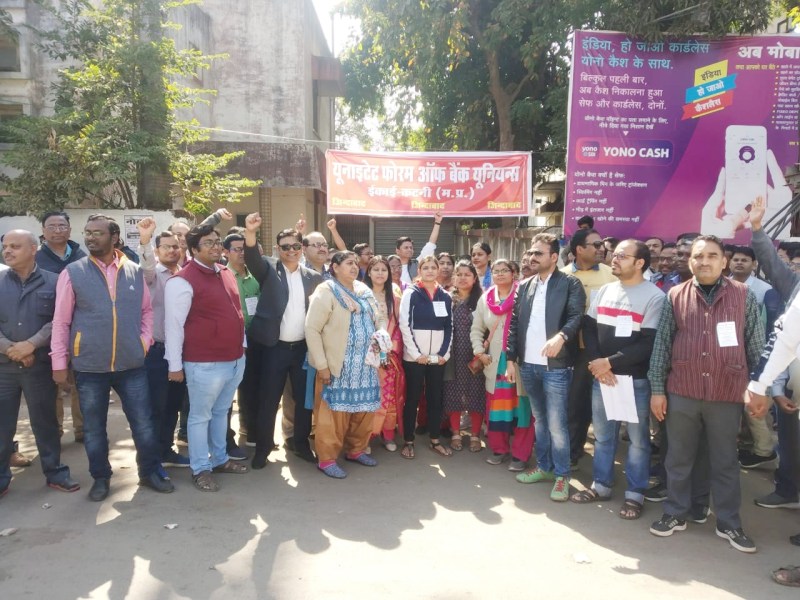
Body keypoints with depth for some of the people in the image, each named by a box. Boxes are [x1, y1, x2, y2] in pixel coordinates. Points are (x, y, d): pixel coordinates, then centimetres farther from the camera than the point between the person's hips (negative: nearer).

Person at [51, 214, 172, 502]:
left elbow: (147, 310, 12)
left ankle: (150, 472, 27)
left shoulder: (135, 271, 3)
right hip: (89, 366, -1)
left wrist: (144, 341, 1)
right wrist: (59, 362, -3)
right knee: (93, 428, 12)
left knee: (143, 423, 8)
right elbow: (61, 321, -1)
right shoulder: (73, 272, -3)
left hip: (132, 364, 1)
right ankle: (101, 477, 30)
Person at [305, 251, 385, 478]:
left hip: (367, 363, 6)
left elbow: (380, 319, 22)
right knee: (336, 411, -1)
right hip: (340, 365, -6)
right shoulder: (325, 292, -7)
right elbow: (312, 329, -11)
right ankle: (327, 459, 13)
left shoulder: (364, 290, 13)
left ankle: (356, 450, 30)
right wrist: (321, 365, -15)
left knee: (365, 409, 11)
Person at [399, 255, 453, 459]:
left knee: (436, 398, 10)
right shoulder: (411, 294, -3)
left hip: (438, 356, 4)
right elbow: (404, 325, -8)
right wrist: (417, 353, -13)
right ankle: (408, 441, 13)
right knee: (412, 398, 3)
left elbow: (449, 327, 9)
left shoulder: (445, 296, 9)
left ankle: (435, 440, 21)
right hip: (414, 356, -4)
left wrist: (443, 353, -2)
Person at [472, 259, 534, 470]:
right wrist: (479, 352, 4)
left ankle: (520, 454, 11)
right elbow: (476, 330, 16)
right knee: (496, 405, 9)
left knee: (521, 405, 1)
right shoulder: (485, 299, 9)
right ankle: (500, 449, 23)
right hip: (495, 361, 4)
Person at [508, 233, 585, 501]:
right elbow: (514, 324, 11)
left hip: (556, 366, -5)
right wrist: (511, 359, 7)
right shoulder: (524, 286, 11)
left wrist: (561, 336, -33)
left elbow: (576, 317, -14)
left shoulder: (570, 283, -4)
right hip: (528, 365, 5)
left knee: (556, 424, -1)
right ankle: (543, 467, 31)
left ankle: (562, 475, 15)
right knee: (539, 419, 17)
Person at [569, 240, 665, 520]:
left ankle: (635, 493, 21)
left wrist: (610, 362, -14)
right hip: (601, 376, 5)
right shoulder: (604, 291, 9)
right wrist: (597, 364, -7)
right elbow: (589, 328, 7)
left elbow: (649, 344, -13)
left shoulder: (654, 297, -8)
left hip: (636, 378, -5)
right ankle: (601, 484, 28)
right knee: (602, 433, 14)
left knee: (637, 438, 7)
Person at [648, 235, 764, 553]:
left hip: (727, 395, 0)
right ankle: (676, 513, 27)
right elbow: (661, 344, 2)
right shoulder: (675, 296, 1)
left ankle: (729, 523, 26)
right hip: (681, 393, 1)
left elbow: (756, 346, 4)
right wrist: (657, 389, 0)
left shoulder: (744, 296, 1)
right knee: (679, 458, 12)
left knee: (725, 461, 12)